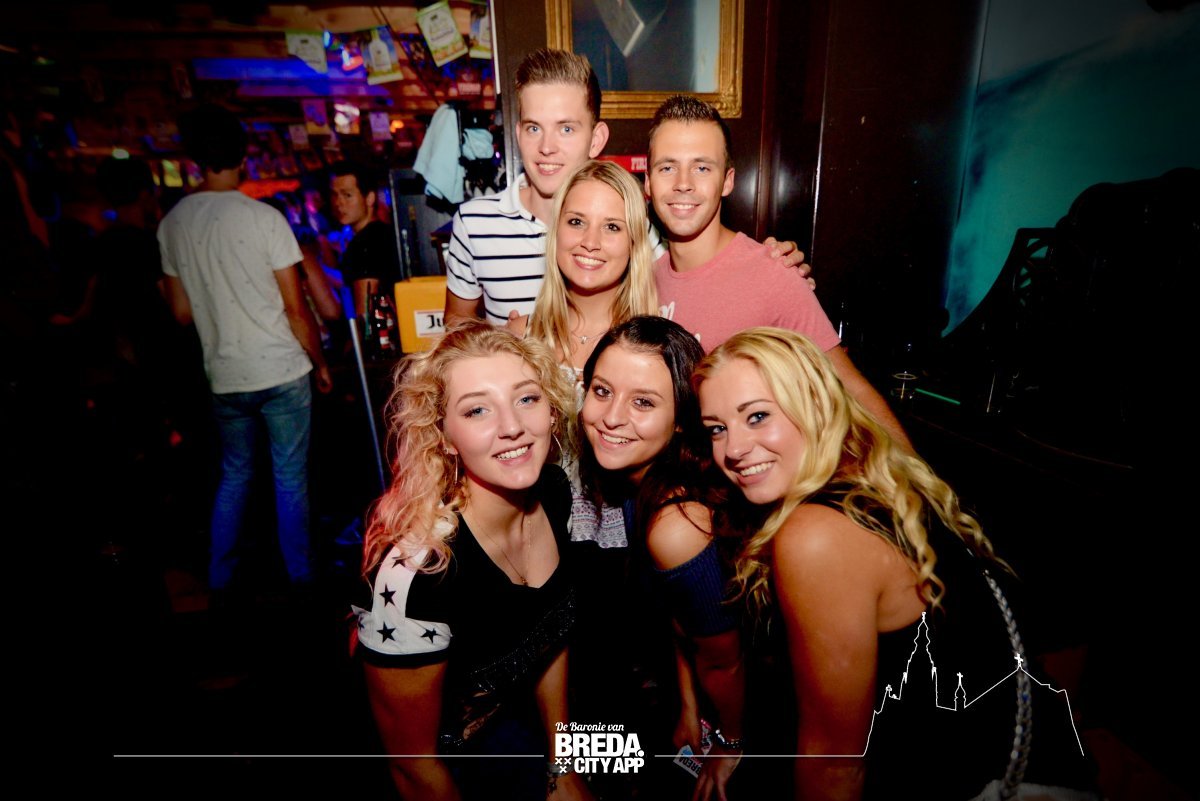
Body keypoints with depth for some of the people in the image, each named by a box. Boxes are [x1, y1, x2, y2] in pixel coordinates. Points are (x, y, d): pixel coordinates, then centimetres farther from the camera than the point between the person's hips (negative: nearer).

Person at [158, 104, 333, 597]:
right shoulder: (264, 218, -11)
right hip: (282, 372, -4)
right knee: (290, 478, 7)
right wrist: (320, 363, 1)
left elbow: (181, 313, 9)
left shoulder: (172, 224, 4)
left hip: (224, 377, 5)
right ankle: (300, 575, 21)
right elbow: (295, 308, -11)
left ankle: (220, 579, 29)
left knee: (233, 474, 19)